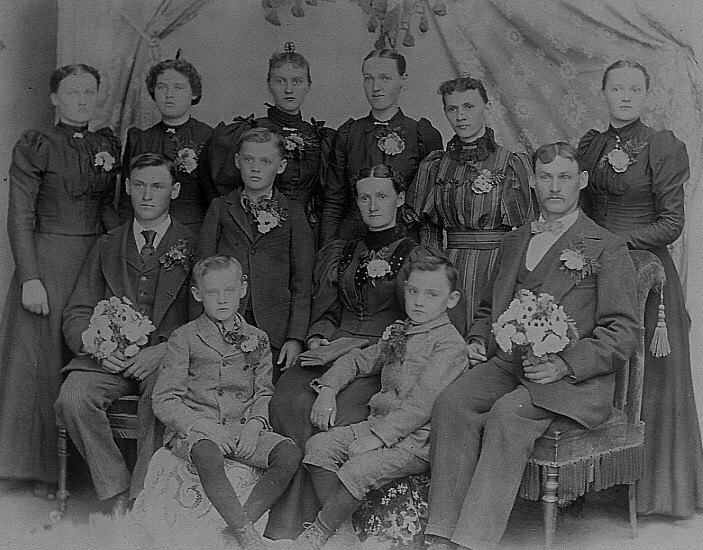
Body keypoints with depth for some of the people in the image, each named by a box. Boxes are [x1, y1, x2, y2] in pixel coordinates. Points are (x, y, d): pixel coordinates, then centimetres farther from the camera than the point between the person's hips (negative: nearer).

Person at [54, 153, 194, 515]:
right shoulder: (106, 247, 18)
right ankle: (116, 497, -14)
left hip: (169, 360, -3)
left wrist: (163, 350, -15)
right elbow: (76, 314, 13)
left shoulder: (193, 247, 7)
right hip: (108, 358, 3)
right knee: (72, 398, -26)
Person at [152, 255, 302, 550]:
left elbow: (264, 392, 15)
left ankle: (241, 522, -19)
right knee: (209, 457, -38)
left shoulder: (256, 338, 13)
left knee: (290, 454, -23)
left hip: (244, 428, 4)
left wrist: (255, 423, -7)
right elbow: (164, 401, -2)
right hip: (194, 429, -4)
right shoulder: (184, 338, 2)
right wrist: (201, 424, -17)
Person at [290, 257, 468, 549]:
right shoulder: (398, 333, 15)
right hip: (379, 423, 8)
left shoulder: (450, 343, -12)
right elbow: (359, 360, 25)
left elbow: (421, 404, -20)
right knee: (319, 444, -9)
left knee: (360, 468, -29)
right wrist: (328, 388, 6)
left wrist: (378, 436, -25)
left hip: (416, 439, -8)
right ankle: (334, 518, -5)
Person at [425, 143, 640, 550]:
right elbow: (488, 307, 33)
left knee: (508, 413, -33)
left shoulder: (608, 249, 3)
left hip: (572, 376, -5)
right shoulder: (513, 242, 22)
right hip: (506, 365, 5)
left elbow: (624, 331, -4)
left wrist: (564, 364, -17)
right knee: (452, 402, -25)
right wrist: (479, 340, 10)